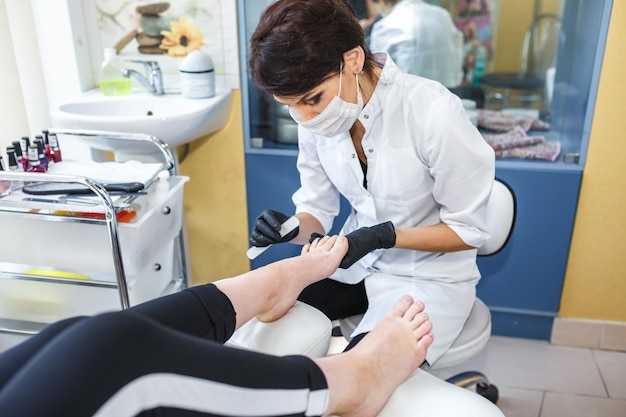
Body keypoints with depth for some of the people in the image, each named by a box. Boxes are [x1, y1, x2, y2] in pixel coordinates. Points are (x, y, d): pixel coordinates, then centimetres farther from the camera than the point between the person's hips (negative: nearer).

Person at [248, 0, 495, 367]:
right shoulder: (316, 119, -7)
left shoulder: (435, 114, -25)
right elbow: (317, 212, 1)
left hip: (429, 276, -5)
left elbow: (469, 230, -15)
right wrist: (291, 228, -21)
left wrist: (384, 236, -27)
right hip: (357, 264, 5)